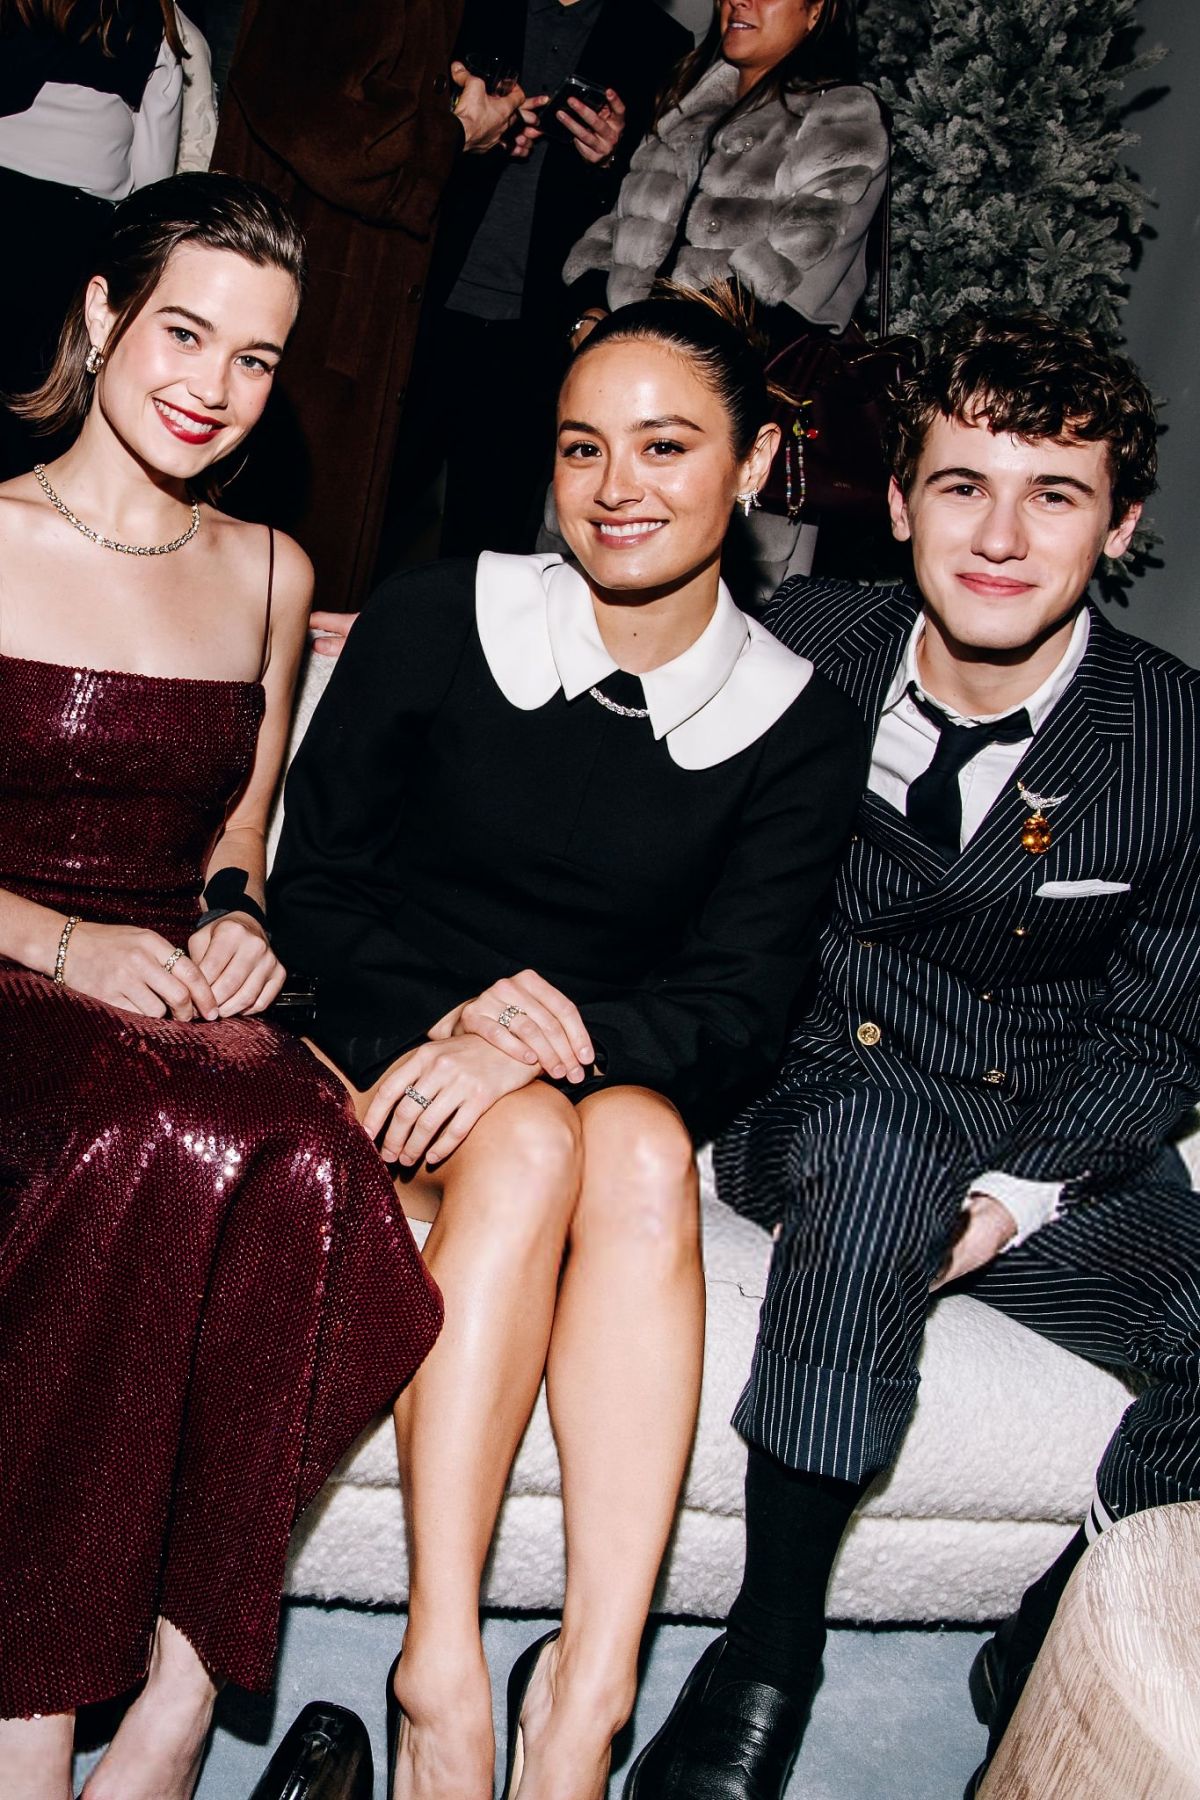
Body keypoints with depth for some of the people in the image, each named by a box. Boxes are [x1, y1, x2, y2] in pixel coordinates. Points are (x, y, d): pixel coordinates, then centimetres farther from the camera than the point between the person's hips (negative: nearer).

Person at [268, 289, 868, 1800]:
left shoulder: (798, 726, -1)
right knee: (529, 1147, -32)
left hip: (618, 1068, 1)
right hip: (402, 1044, -1)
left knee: (644, 1150, -32)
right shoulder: (439, 619, -3)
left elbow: (740, 1002, -5)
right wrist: (454, 1014, -17)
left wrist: (556, 1038, -24)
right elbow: (313, 881, 0)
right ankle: (442, 1673, -32)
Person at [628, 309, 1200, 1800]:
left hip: (1061, 1159, 2)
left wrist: (1017, 1193, -14)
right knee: (888, 1136, -36)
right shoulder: (801, 654, -4)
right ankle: (766, 1661, -22)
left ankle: (1046, 1667, 3)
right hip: (824, 1102, -1)